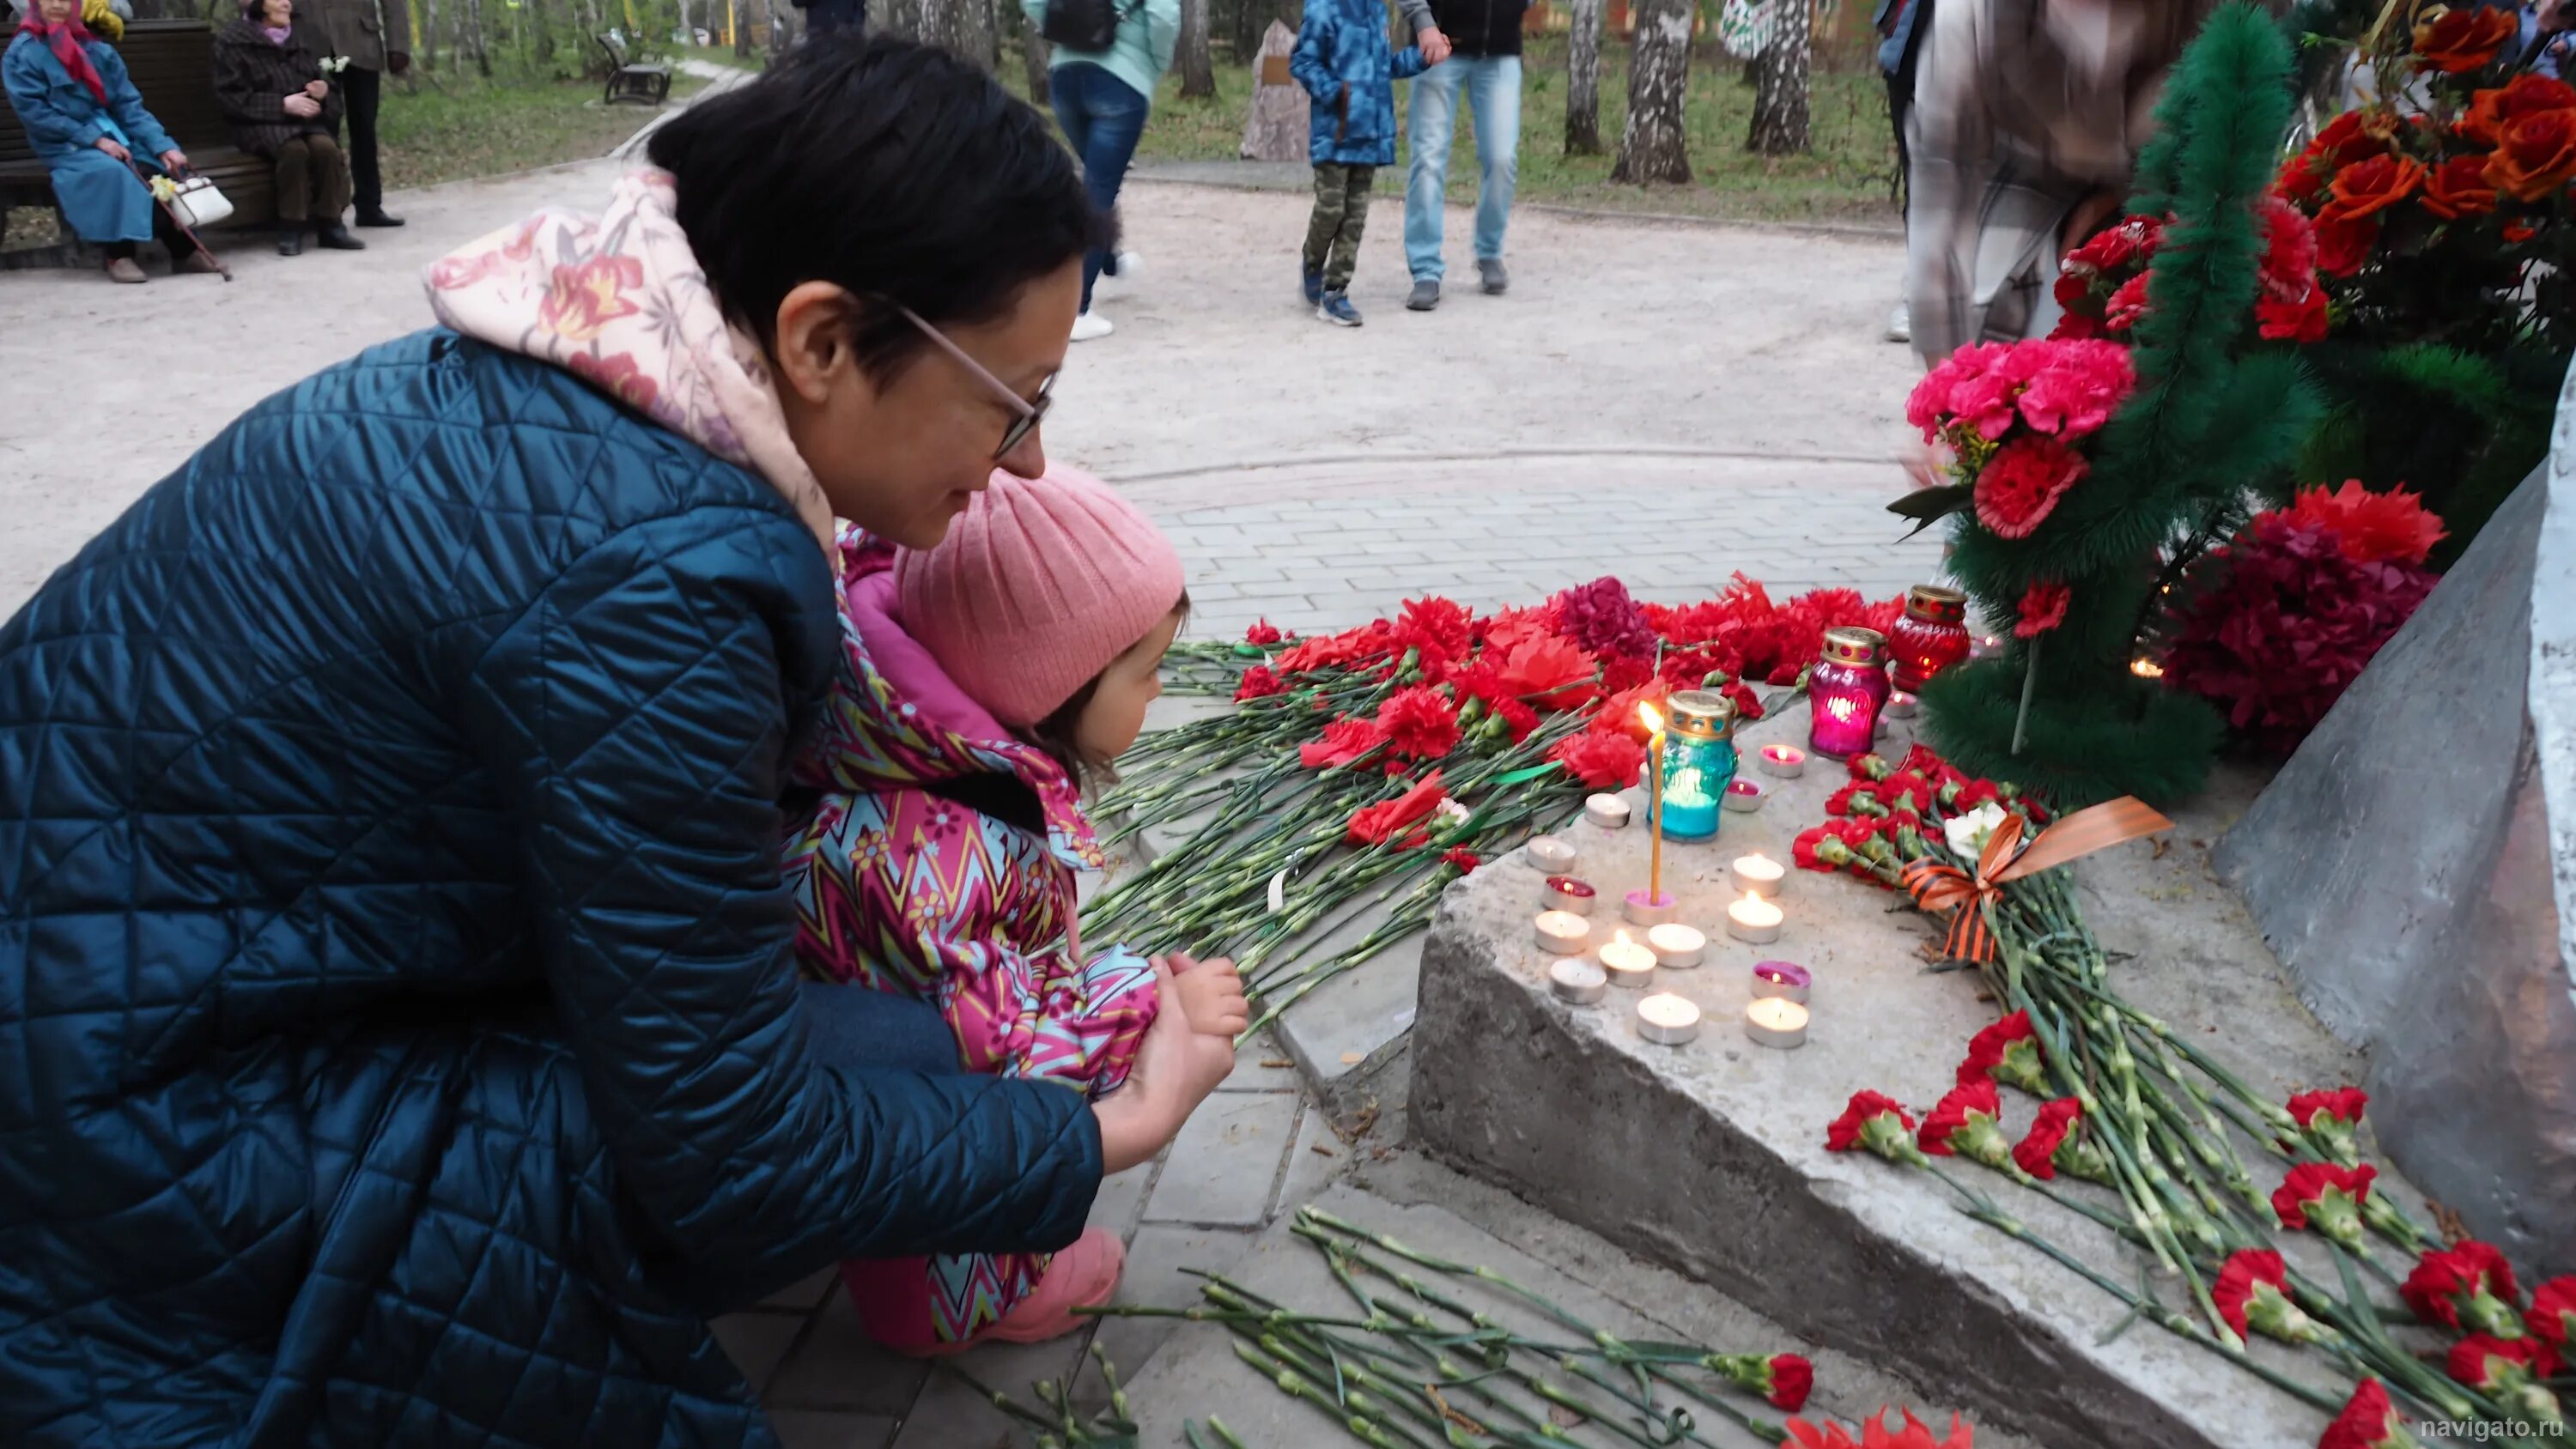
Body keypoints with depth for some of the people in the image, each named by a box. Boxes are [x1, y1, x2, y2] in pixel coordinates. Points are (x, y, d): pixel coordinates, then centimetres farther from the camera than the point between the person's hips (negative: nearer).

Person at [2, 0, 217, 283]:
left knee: (165, 163, -23)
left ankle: (185, 249, -22)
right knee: (111, 170, -35)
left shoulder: (97, 48, 11)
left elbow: (129, 105, 3)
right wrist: (94, 139, -20)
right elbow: (34, 112, -10)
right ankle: (119, 254, -27)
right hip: (65, 147, -5)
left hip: (112, 136, 5)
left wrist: (163, 145, -14)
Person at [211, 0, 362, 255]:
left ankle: (329, 225, -24)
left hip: (304, 118, 4)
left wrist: (324, 91, -2)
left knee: (326, 147, -31)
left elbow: (317, 81, 25)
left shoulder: (300, 38, 17)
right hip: (260, 123, -4)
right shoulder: (232, 41, 1)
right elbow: (229, 99, -6)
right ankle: (291, 228, -27)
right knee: (294, 149, -36)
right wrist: (282, 105, -17)